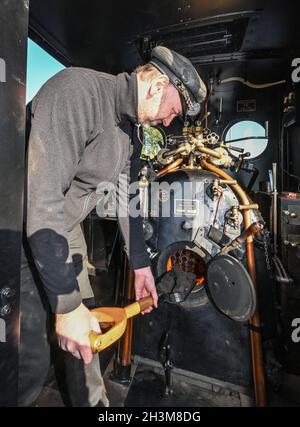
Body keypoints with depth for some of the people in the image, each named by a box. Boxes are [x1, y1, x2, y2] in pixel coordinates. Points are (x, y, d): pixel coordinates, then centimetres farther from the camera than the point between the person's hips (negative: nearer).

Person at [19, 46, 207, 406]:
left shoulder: (131, 132, 5)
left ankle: (93, 403, 41)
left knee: (87, 330, 15)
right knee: (32, 359, -7)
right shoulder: (77, 89, -22)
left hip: (64, 227, 8)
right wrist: (67, 304, -25)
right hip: (27, 231, -7)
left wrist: (140, 265, 10)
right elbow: (41, 198, -31)